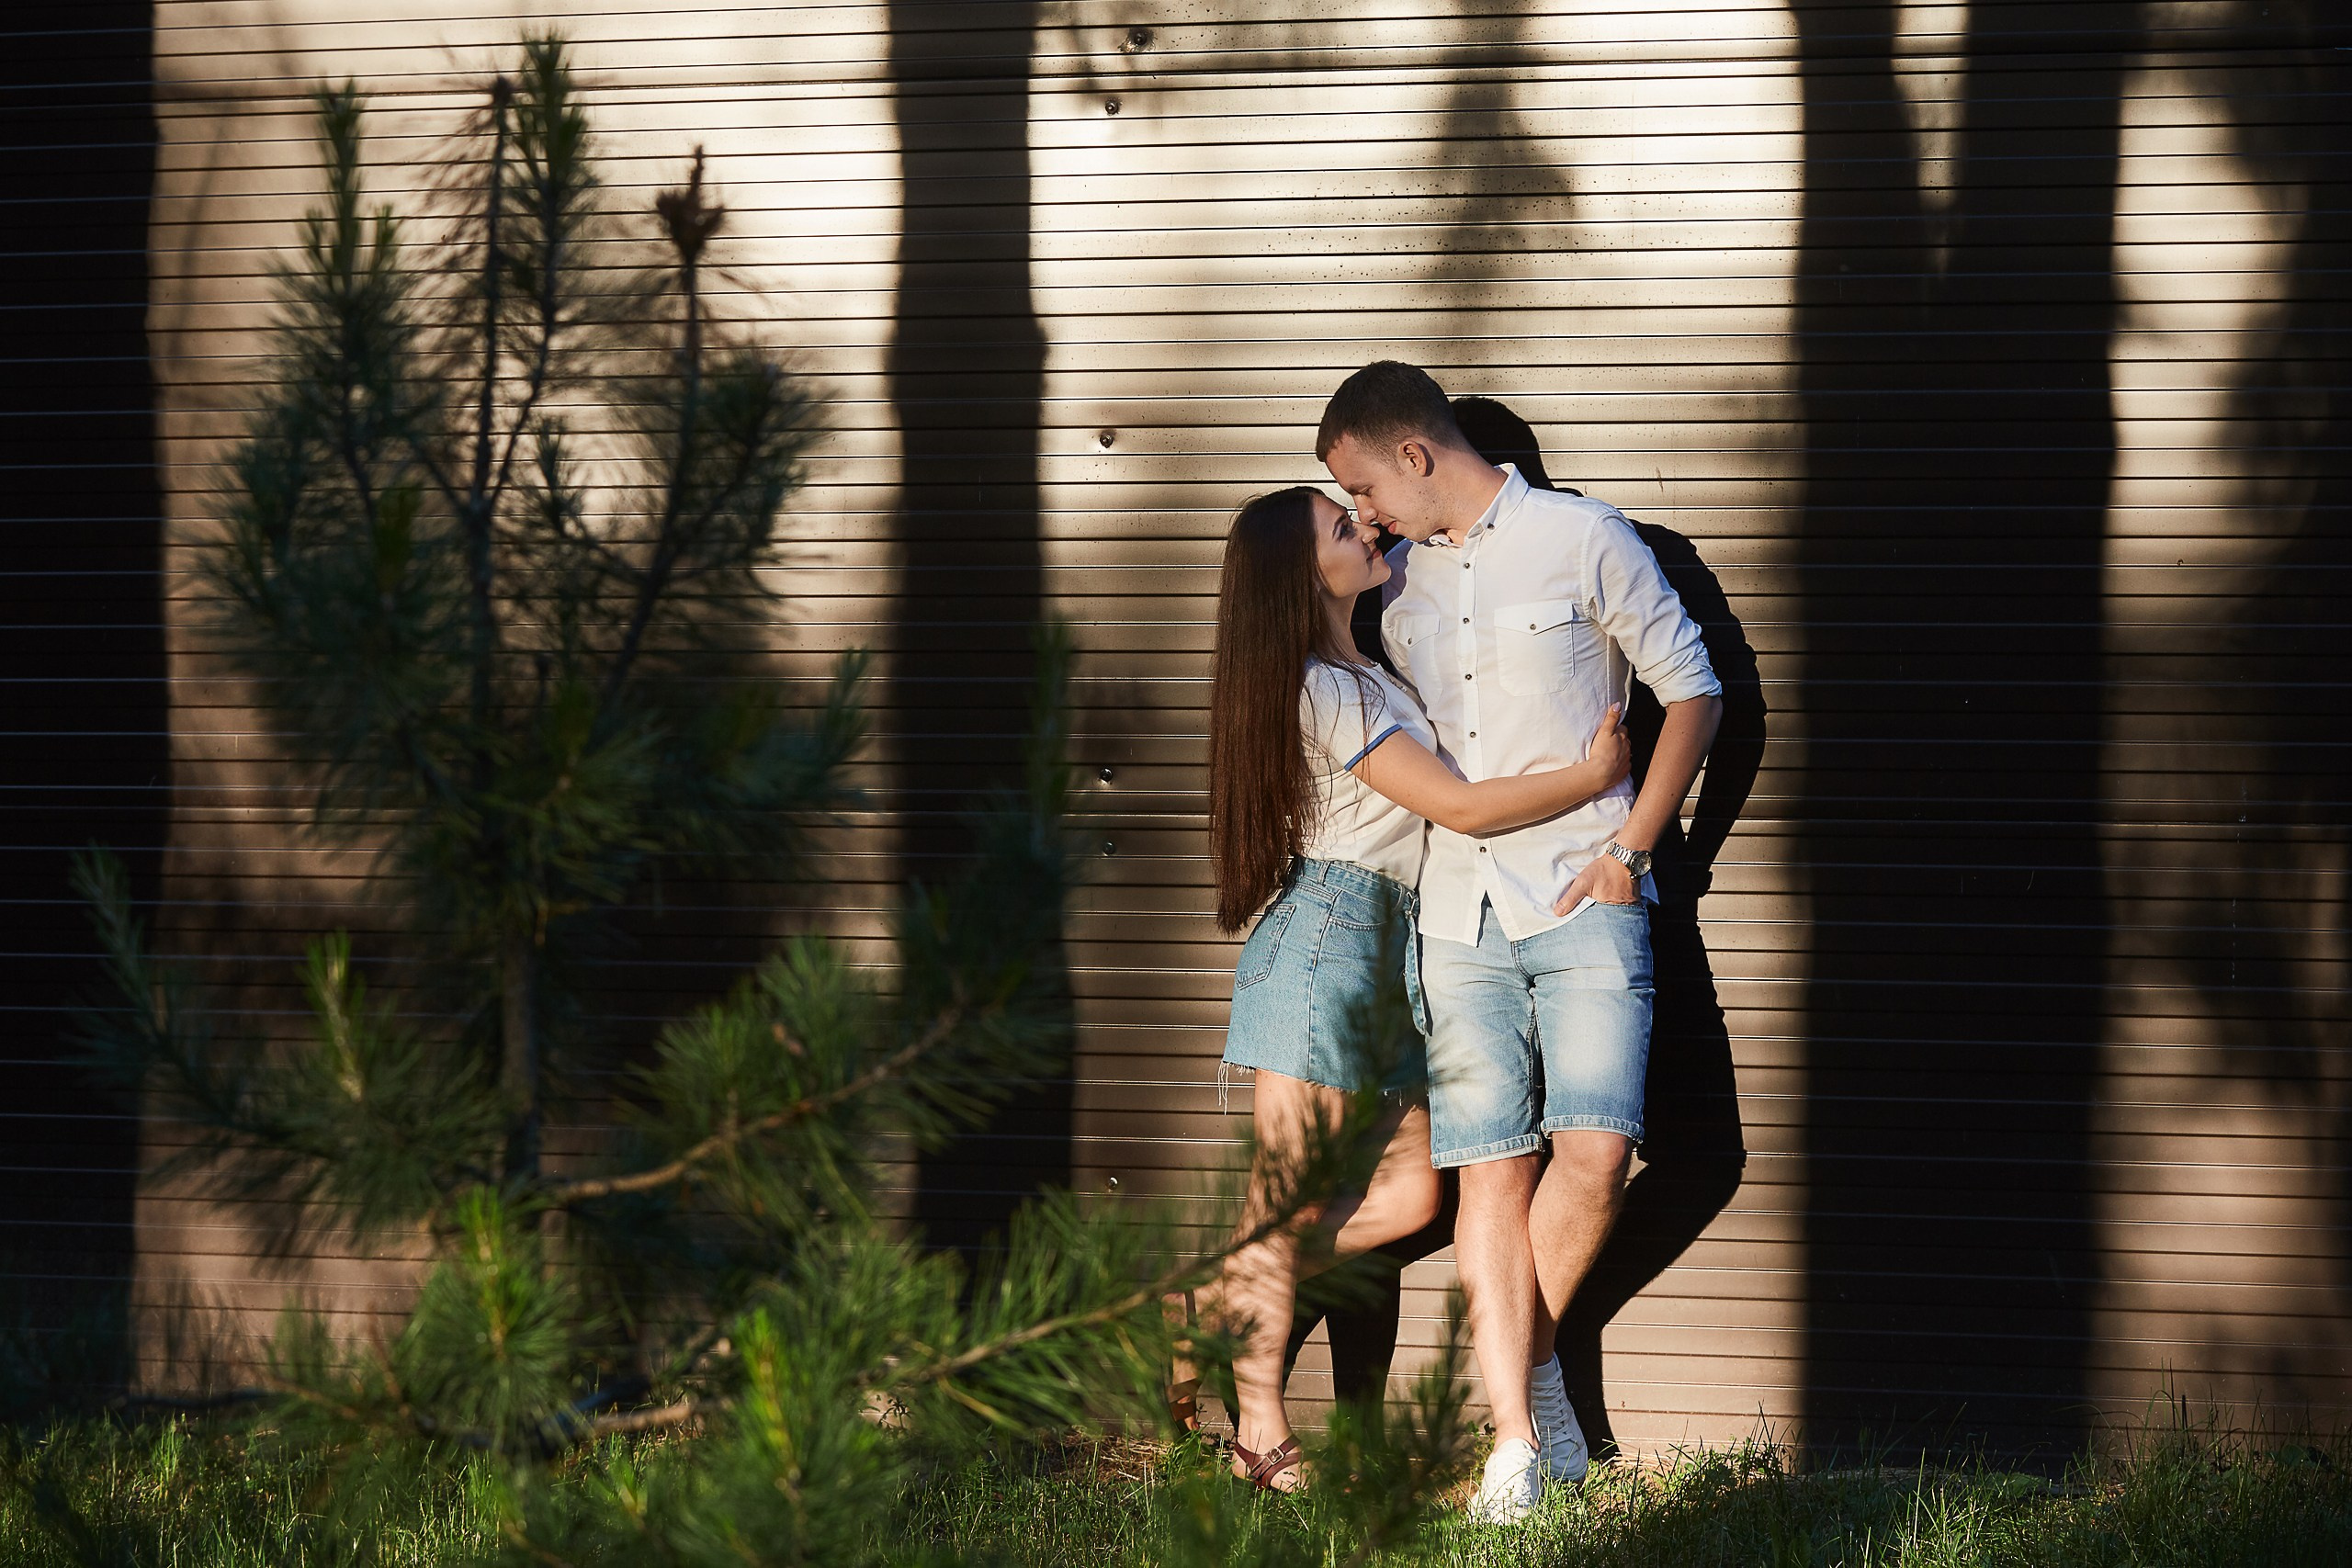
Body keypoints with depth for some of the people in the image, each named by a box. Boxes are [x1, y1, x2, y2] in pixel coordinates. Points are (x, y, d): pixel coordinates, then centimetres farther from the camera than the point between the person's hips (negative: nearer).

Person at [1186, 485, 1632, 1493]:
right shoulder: (1322, 691, -14)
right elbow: (1458, 807, -16)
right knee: (1291, 1195, -4)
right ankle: (1260, 1434, 1)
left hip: (1378, 954, 9)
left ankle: (1213, 1306, 15)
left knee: (1407, 1193, 6)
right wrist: (1596, 775, -8)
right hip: (1323, 929, -9)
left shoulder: (1356, 672, 15)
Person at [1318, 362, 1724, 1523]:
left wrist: (1630, 849, -6)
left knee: (1594, 1151, -16)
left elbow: (1694, 694, 2)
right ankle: (1517, 1436, -2)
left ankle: (1531, 1351, 9)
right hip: (1460, 914, 4)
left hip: (1584, 903, -4)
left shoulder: (1583, 542, -1)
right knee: (1491, 1169, -3)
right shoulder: (1400, 587, 14)